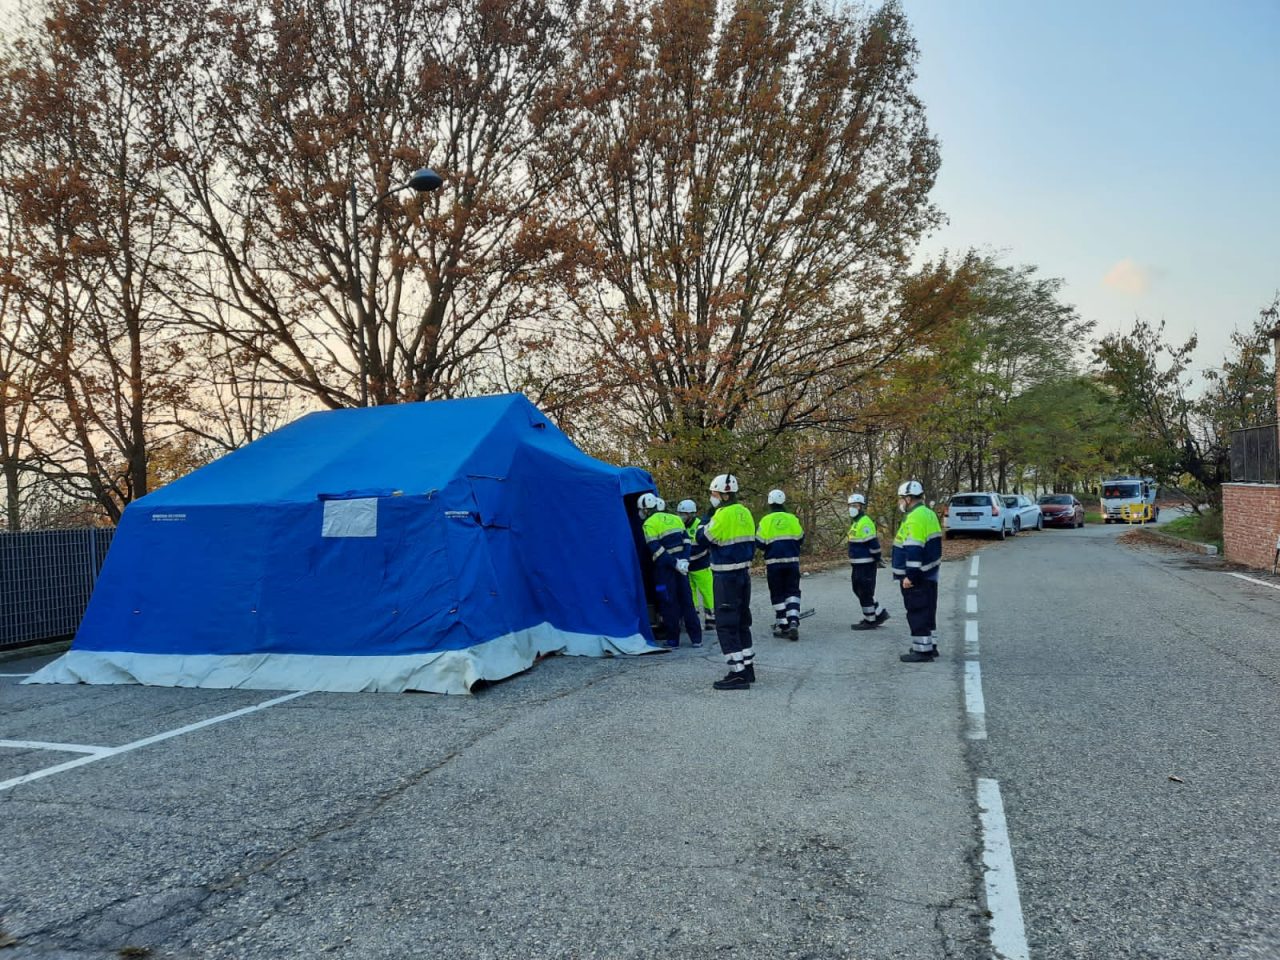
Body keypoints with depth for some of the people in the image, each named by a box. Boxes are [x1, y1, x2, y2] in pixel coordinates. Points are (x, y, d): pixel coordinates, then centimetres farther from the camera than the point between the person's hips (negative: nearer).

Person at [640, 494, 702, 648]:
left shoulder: (650, 524, -9)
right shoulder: (675, 519, 12)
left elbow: (656, 549, -16)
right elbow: (686, 541, 7)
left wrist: (674, 563, -13)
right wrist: (684, 560, 0)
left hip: (664, 567, -6)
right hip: (680, 563, 6)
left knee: (669, 602, 3)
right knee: (686, 600, 10)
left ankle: (672, 639, 9)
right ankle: (696, 638, 11)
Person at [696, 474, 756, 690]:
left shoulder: (723, 515, -18)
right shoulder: (745, 513, 9)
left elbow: (703, 538, -12)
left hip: (726, 577, -9)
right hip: (743, 572, 9)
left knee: (726, 625, -4)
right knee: (741, 622, 17)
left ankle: (738, 673, -5)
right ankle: (747, 668, 23)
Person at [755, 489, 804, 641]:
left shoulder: (766, 520, -6)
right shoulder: (792, 519, 1)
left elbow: (759, 543, -6)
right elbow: (800, 540, 7)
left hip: (774, 562, -1)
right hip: (792, 561, 2)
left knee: (778, 594, 9)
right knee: (792, 592, 8)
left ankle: (782, 626, 10)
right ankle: (793, 622, -10)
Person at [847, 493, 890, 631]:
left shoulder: (865, 522, -17)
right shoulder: (855, 522, 15)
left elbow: (873, 543, -19)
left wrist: (877, 560, -16)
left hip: (866, 564, -10)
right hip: (858, 564, 10)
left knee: (865, 592, -1)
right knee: (858, 590, 16)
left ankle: (870, 620, 9)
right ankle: (880, 613, 25)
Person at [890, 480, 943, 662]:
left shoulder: (915, 519, -19)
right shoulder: (928, 514, 14)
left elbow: (914, 550, -24)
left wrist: (910, 575, -22)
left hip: (916, 578, -10)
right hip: (928, 575, 10)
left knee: (918, 613, -4)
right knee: (925, 612, 17)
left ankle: (922, 649, -1)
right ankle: (928, 646, 26)